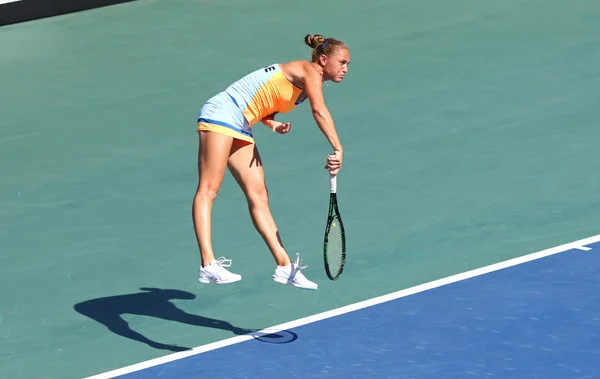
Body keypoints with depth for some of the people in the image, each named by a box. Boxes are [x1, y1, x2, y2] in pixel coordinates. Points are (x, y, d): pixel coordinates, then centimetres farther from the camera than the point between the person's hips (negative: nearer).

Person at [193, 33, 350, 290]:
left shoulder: (306, 84, 17)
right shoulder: (308, 72, -11)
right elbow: (319, 111, -28)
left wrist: (274, 125, -2)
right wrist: (337, 149, -35)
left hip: (240, 129, 10)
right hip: (221, 113, -10)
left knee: (258, 196, 5)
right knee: (208, 190, -15)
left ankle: (284, 267, 2)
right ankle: (208, 264, -26)